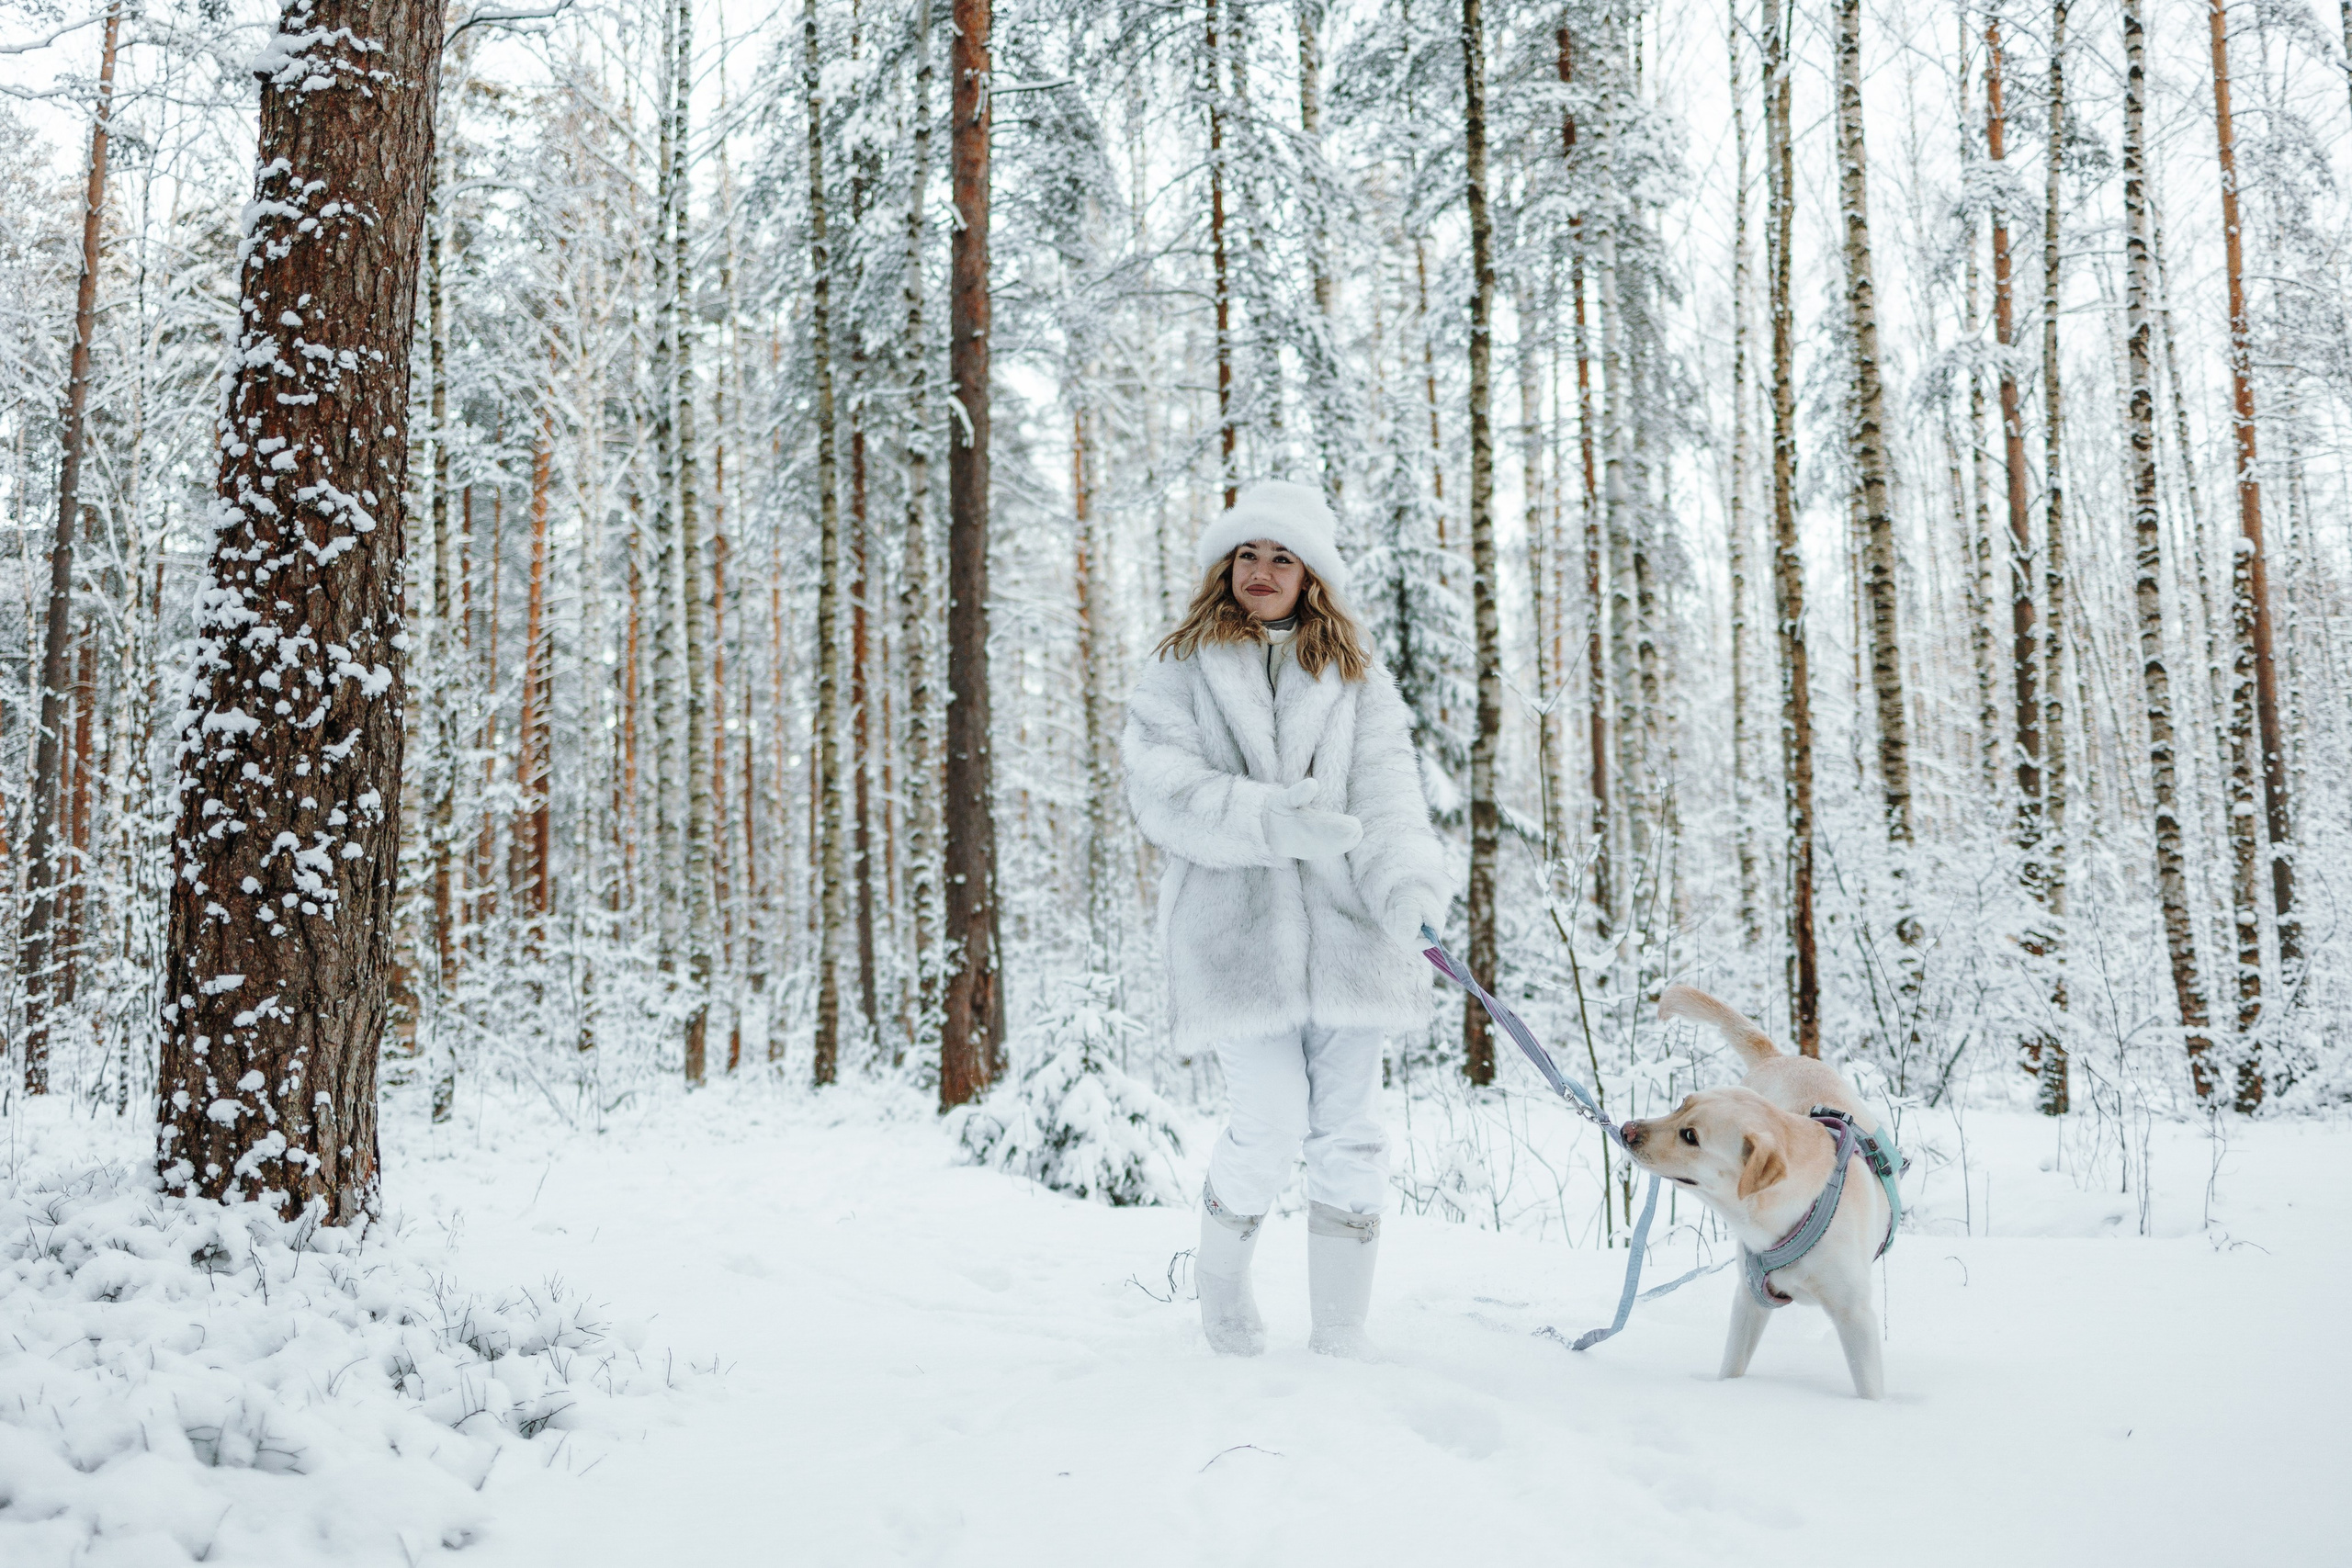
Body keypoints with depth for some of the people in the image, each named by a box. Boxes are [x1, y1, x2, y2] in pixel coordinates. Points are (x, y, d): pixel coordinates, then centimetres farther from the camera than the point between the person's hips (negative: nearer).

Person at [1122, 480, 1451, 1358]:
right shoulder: (1180, 676, 10)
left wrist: (1409, 879, -19)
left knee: (1350, 1131, 1)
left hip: (1345, 928, 3)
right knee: (1270, 1122, -7)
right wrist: (1274, 820, -20)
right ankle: (1220, 1275, 22)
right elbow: (1164, 793, -5)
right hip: (1233, 927, -2)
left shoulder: (1358, 681, 16)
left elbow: (1387, 791, 1)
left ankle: (1340, 1336, 13)